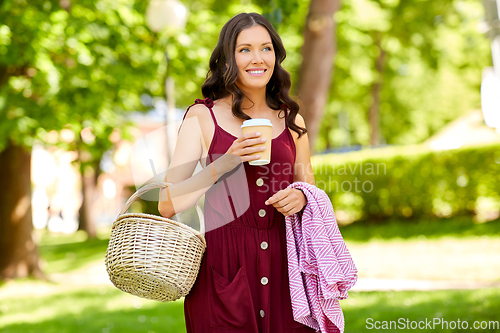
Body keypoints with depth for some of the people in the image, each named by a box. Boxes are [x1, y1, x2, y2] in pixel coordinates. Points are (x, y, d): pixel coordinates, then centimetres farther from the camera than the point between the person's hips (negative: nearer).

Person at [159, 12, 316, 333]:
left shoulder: (292, 121, 10)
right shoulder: (203, 117, 1)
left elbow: (310, 190, 20)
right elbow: (168, 206, -6)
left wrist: (301, 198, -3)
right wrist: (224, 164, -17)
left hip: (281, 263, 3)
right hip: (223, 266, -3)